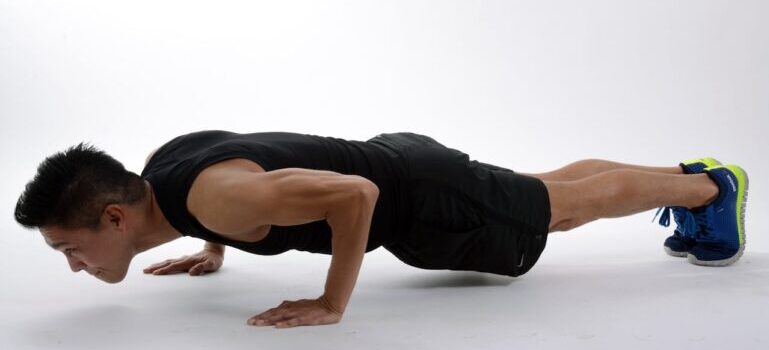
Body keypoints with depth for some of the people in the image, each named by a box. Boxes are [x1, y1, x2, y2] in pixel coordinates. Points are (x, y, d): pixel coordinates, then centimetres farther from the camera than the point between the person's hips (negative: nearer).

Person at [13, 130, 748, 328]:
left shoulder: (211, 197, -34)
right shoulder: (162, 164, -5)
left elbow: (354, 193, -40)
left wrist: (331, 304, -31)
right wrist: (213, 254, 15)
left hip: (421, 198, -8)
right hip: (398, 169, 8)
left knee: (575, 203, 13)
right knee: (554, 198, 25)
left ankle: (711, 184, 36)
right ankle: (686, 175, 46)